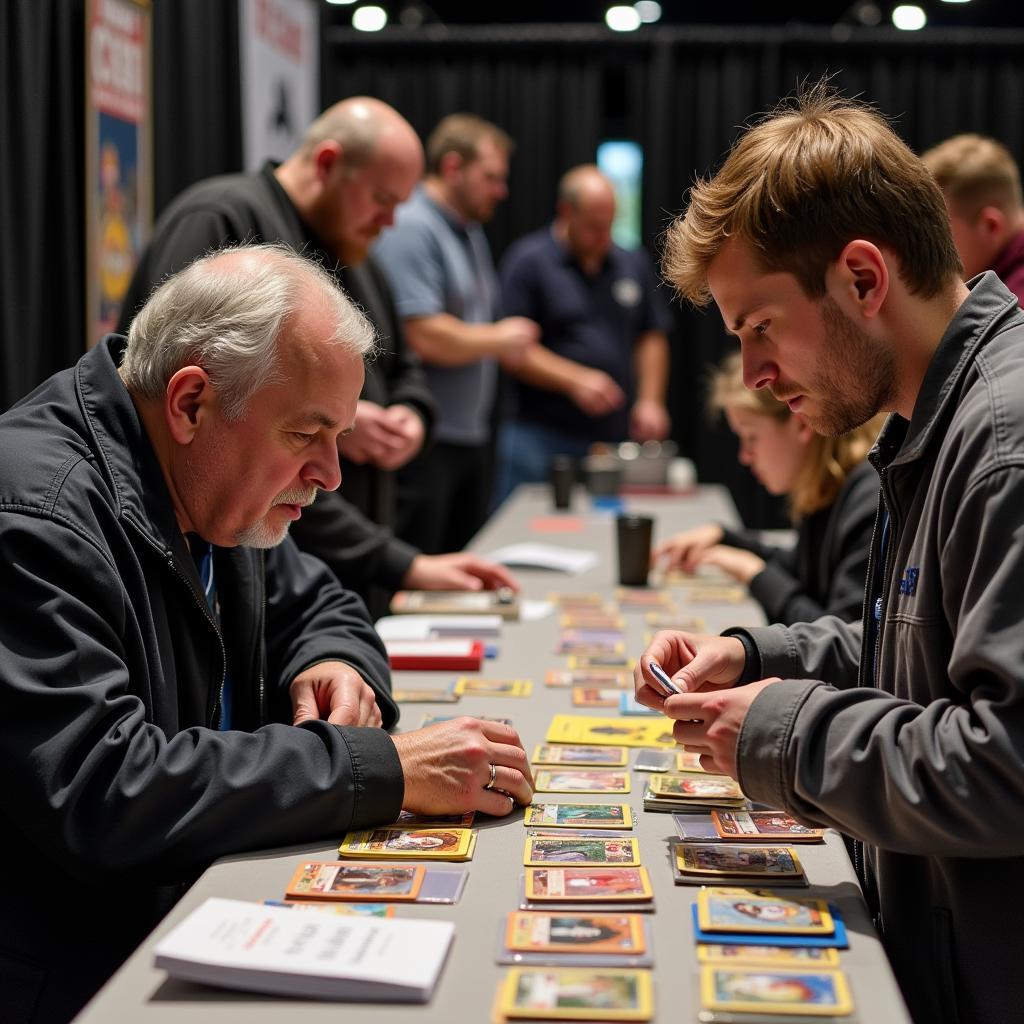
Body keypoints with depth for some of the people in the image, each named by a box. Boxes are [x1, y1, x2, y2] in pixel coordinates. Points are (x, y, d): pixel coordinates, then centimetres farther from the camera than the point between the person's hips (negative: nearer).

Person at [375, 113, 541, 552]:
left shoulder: (470, 231, 17)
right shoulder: (411, 228, -15)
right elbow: (424, 336, -23)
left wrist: (509, 341, 8)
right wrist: (500, 339, -9)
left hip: (470, 436, 10)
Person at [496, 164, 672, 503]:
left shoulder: (633, 265, 13)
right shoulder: (528, 261, -3)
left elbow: (652, 337, 18)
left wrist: (651, 399, 4)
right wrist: (576, 380, -17)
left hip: (616, 436, 5)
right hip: (541, 437, -4)